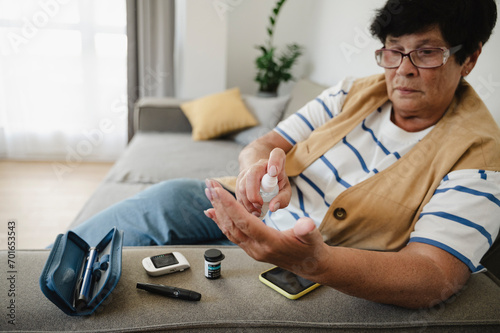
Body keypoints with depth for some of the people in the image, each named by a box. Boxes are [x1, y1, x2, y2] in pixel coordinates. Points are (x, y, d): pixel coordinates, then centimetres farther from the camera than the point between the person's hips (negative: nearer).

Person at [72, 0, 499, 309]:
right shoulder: (356, 92, 2)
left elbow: (435, 276, -28)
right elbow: (261, 145, 0)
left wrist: (313, 261, -46)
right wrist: (257, 166, -27)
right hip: (256, 219, 5)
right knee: (175, 197, -22)